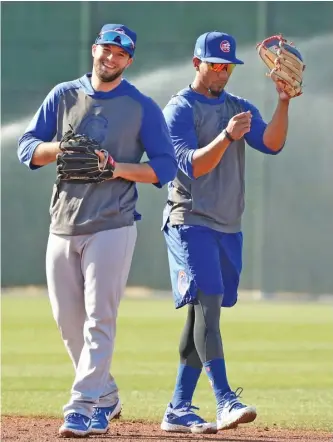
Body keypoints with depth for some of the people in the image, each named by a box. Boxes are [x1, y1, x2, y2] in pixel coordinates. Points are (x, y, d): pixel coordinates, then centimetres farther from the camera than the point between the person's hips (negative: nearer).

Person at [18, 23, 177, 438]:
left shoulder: (143, 107, 1)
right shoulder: (63, 95, 9)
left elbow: (165, 166, -1)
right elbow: (28, 148, 7)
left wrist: (120, 168, -16)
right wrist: (60, 147, -13)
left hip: (111, 227, -4)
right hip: (63, 227, 4)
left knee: (99, 318, -11)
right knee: (68, 321, 7)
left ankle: (83, 408, -14)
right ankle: (105, 397, 23)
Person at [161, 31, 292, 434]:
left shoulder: (239, 108, 14)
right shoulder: (179, 109, -5)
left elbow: (272, 143, -2)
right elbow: (192, 165, -17)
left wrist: (283, 102, -15)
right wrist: (226, 137, -31)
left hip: (228, 227, 7)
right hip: (191, 222, -7)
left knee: (203, 314, 6)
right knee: (207, 306, -17)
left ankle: (178, 410, 9)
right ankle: (224, 403, -28)